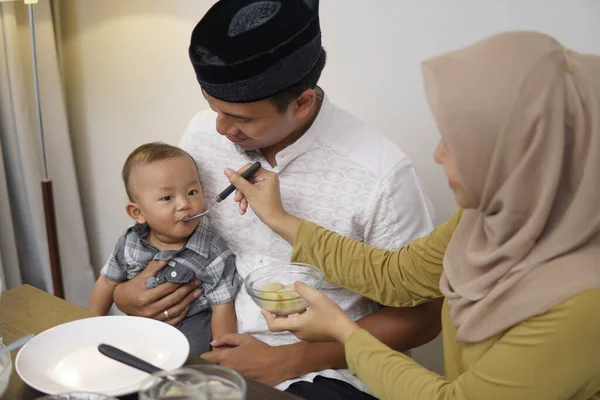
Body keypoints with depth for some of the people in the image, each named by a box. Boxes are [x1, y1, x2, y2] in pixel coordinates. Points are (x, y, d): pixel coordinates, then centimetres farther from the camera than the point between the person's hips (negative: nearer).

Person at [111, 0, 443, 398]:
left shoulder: (380, 173, -20)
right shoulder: (203, 135, -6)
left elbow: (421, 315, -10)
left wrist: (286, 361, -15)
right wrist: (128, 292, -8)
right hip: (212, 349, 3)